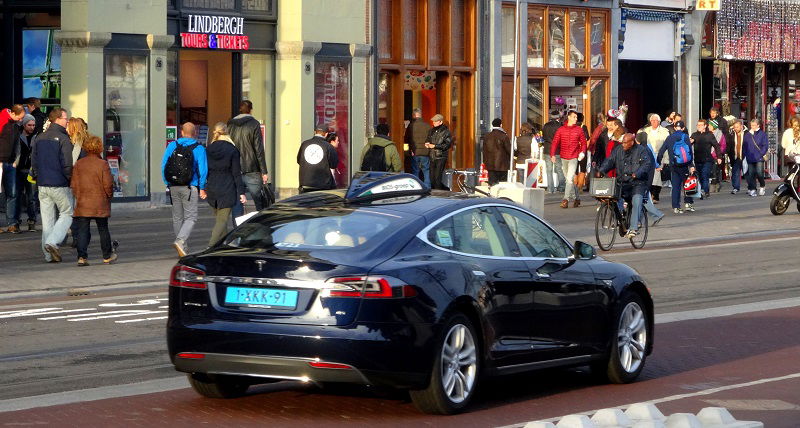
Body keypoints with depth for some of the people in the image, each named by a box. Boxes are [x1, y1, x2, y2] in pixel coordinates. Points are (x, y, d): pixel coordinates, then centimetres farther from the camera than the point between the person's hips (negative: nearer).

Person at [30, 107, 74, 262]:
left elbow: (33, 162, 13)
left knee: (47, 220, 8)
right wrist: (71, 180, -2)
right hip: (60, 185, -6)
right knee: (67, 214, 6)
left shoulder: (39, 139, 10)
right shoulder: (63, 139, -11)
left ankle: (49, 255, 8)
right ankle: (52, 242, -12)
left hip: (42, 185, 6)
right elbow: (67, 165, -14)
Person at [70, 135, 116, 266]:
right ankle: (107, 256, 21)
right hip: (100, 204, -2)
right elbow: (108, 184, -9)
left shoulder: (78, 164, 2)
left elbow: (73, 184, 5)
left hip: (82, 203, 2)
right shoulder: (102, 164, -9)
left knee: (82, 231, 2)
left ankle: (82, 256, -10)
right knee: (103, 230, 11)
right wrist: (109, 196, 8)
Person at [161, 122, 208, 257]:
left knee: (177, 217, 13)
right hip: (190, 187, -4)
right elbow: (203, 169, -9)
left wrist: (168, 183, 11)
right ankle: (180, 241, -24)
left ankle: (183, 248, 17)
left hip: (173, 187, 4)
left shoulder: (172, 146, 4)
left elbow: (163, 165, 3)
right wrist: (202, 188, 0)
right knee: (191, 217, -2)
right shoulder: (199, 148, -5)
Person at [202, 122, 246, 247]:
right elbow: (236, 173, -8)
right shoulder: (232, 150, -8)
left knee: (218, 219, 18)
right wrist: (241, 192, -6)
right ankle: (211, 247, -18)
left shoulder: (208, 149, 2)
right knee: (222, 220, -3)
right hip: (227, 189, -4)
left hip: (212, 189, 4)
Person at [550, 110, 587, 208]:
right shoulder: (561, 130, 5)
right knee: (567, 179, 11)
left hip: (574, 158, -3)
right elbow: (555, 142, 2)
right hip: (564, 158, 3)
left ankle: (566, 199, -19)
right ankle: (576, 198, 25)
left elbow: (583, 142, 6)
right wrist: (552, 154, -10)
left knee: (570, 178, -15)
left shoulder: (579, 130, 3)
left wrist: (583, 152, -12)